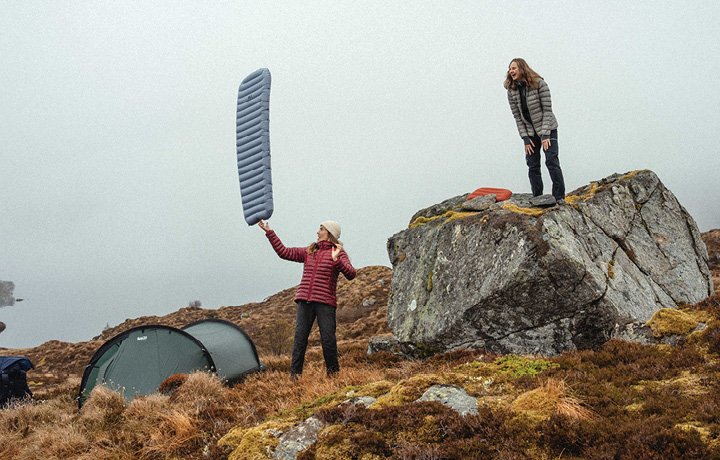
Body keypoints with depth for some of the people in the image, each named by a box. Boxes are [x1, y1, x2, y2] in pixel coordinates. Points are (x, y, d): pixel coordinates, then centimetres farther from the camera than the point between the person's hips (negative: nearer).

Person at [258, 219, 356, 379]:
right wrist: (269, 232, 17)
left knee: (328, 339, -6)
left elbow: (351, 274, -14)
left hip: (325, 302, -5)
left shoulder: (338, 253, 0)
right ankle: (294, 373, 5)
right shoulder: (309, 252, 16)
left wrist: (337, 260, -28)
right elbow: (284, 252, 18)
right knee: (300, 337, 1)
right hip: (304, 300, 5)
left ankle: (333, 372, 10)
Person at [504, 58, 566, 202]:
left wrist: (545, 135, -21)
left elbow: (547, 110, -16)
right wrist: (525, 138, -8)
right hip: (530, 132, 4)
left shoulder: (539, 84, -14)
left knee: (552, 161, -13)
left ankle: (560, 198, -11)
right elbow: (517, 116, -2)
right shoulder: (512, 90, -3)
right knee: (532, 166, 1)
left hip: (547, 129, -4)